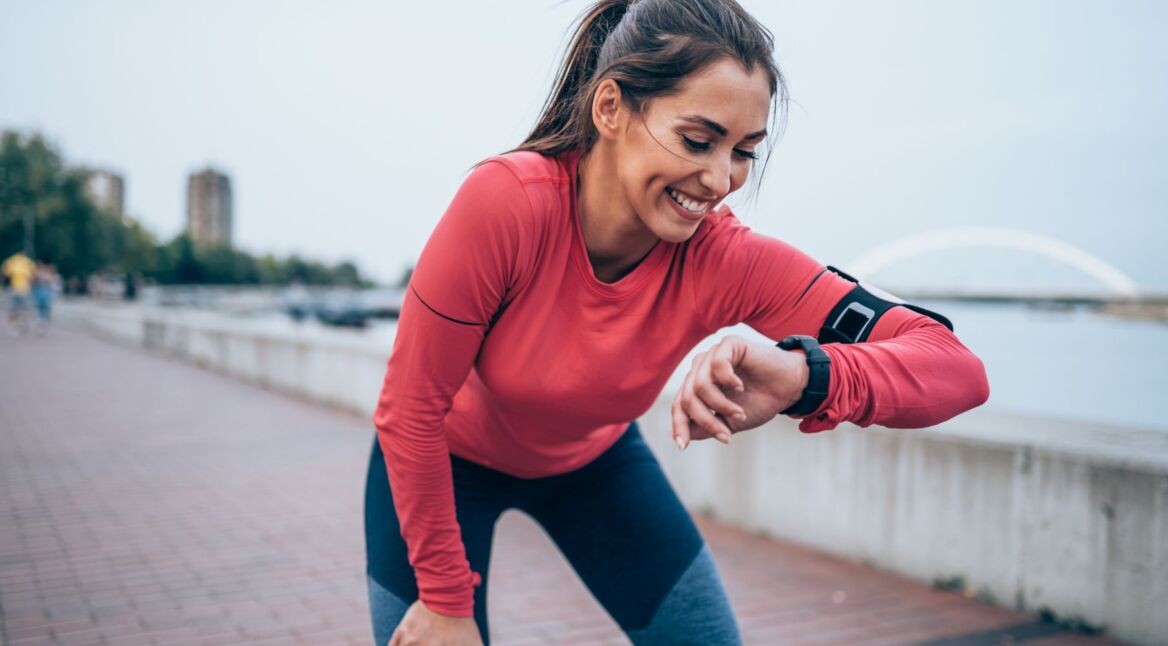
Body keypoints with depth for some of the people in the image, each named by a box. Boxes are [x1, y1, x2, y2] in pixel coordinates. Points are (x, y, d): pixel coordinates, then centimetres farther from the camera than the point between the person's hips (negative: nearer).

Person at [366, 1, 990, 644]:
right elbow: (411, 408, -26)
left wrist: (805, 375, -53)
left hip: (591, 460, 3)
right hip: (448, 463, -2)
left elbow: (958, 370, -31)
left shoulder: (726, 260, -28)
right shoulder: (507, 200, -36)